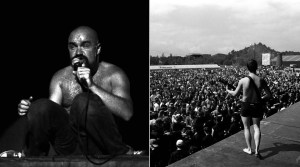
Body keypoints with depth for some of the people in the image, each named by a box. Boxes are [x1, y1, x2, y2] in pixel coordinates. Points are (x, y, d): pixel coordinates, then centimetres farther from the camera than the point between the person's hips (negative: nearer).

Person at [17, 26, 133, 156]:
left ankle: (120, 152, -13)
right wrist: (30, 109, -15)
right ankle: (33, 155, 2)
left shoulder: (114, 74, 2)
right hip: (69, 146, 3)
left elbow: (127, 113, -13)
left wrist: (92, 86, -19)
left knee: (83, 101, -29)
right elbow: (49, 114, 7)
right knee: (41, 106, -21)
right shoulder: (60, 77, 13)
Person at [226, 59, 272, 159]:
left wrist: (228, 91, 16)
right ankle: (257, 150, 7)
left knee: (246, 128, 16)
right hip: (257, 106, 2)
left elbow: (234, 94, -4)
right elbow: (269, 95, -3)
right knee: (257, 127, 15)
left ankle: (249, 149, 27)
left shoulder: (243, 80, -16)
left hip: (246, 106, -1)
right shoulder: (261, 81, -11)